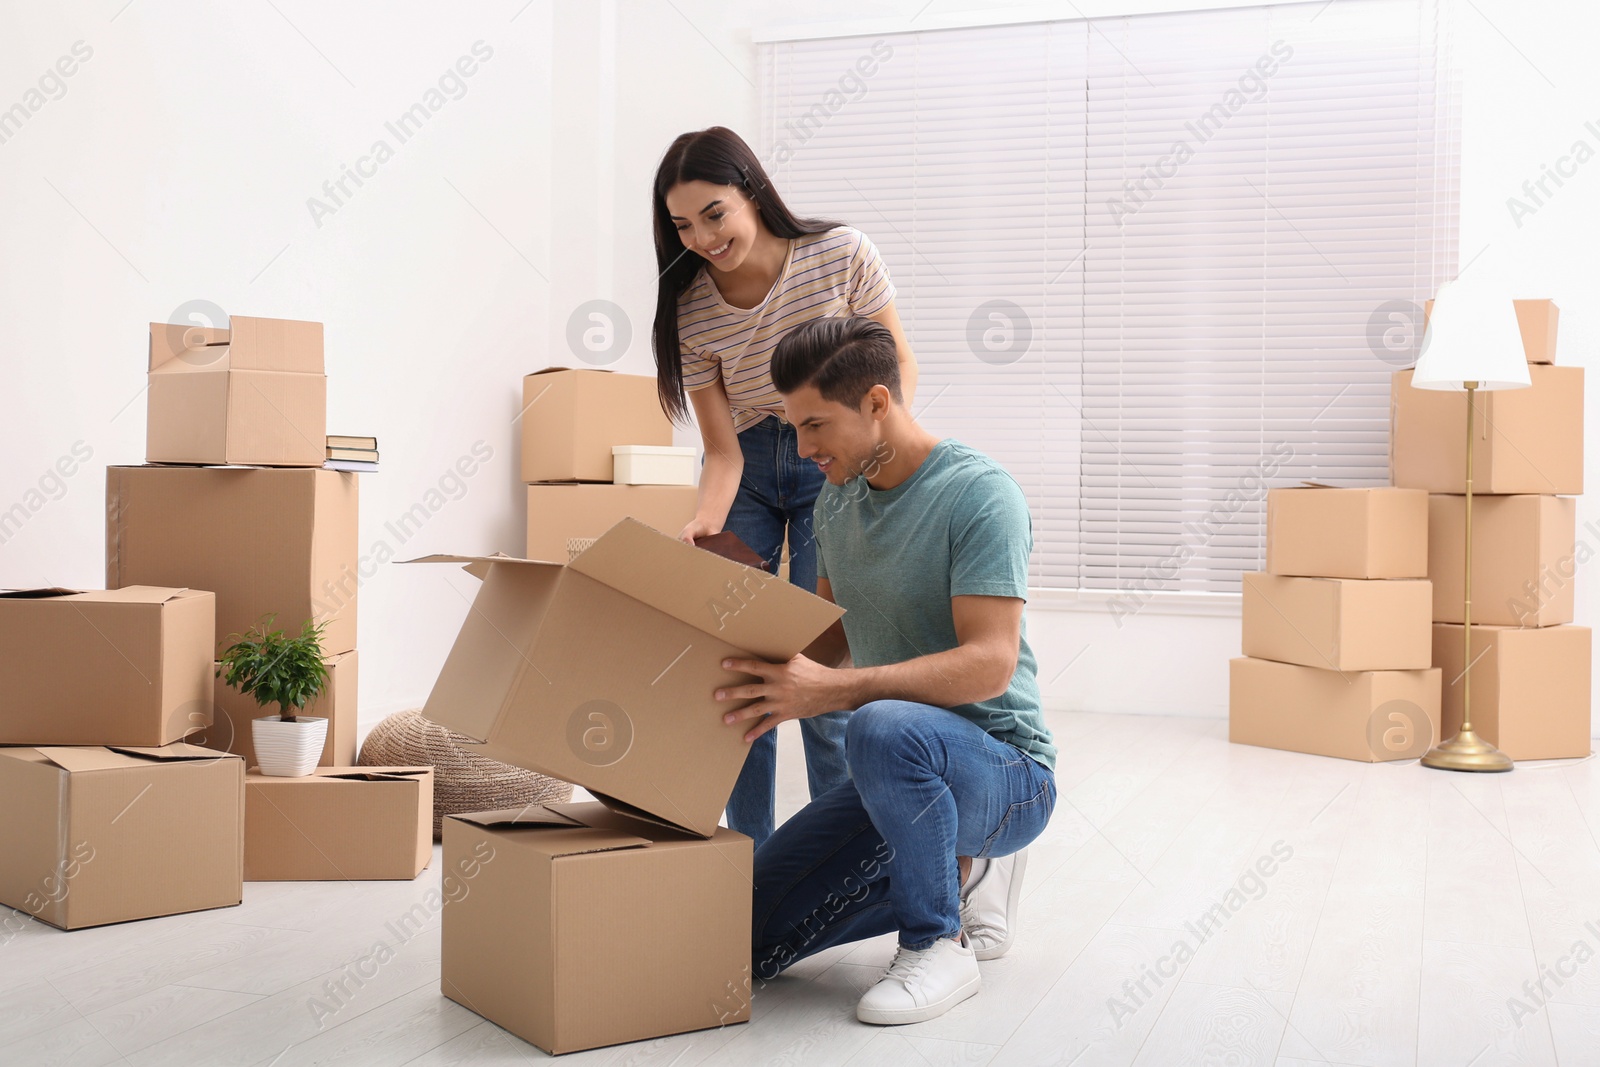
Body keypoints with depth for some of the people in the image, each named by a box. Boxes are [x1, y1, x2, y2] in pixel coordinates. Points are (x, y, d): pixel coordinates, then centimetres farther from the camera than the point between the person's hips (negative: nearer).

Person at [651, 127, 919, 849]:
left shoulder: (842, 255, -19)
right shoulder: (689, 307, -14)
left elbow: (897, 366, -6)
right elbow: (722, 451, -12)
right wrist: (704, 525, -30)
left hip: (832, 465, -2)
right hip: (746, 470, 2)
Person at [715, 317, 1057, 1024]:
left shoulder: (979, 493, -18)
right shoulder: (838, 499, 6)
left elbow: (990, 664, -27)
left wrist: (830, 690, -35)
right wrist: (771, 685, -4)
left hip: (1006, 769, -8)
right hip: (899, 776, 8)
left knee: (884, 727, -40)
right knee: (751, 943, 2)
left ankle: (939, 945, -17)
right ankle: (957, 870, 16)